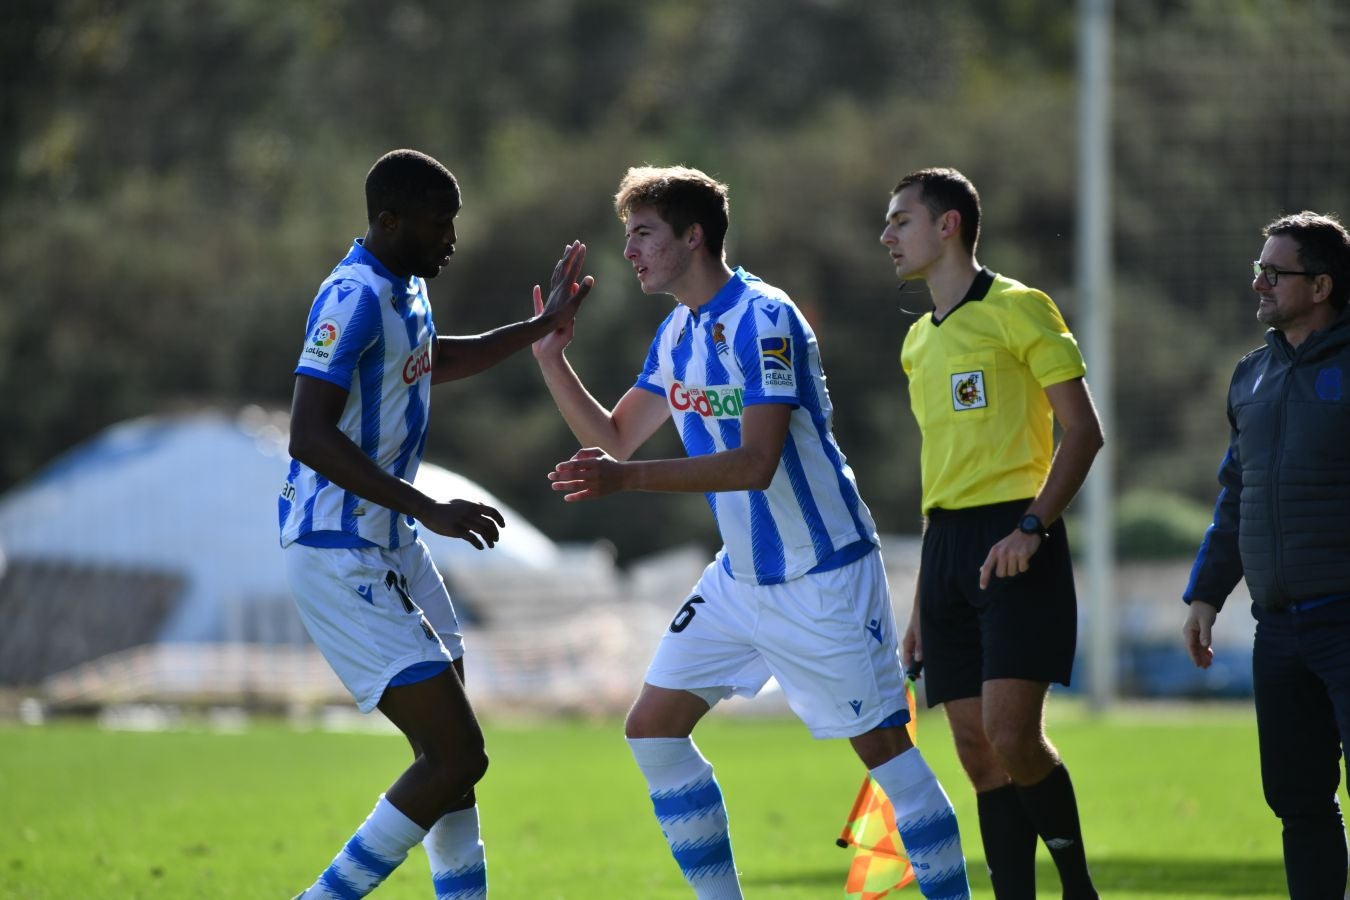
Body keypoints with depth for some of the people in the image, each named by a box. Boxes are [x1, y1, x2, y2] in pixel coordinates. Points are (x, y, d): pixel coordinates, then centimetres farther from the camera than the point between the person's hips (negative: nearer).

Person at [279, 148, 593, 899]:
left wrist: (542, 327, 31)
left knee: (451, 758, 12)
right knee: (456, 756, -13)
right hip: (340, 556, -10)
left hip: (395, 547, 10)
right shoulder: (355, 298, -20)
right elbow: (309, 435, -29)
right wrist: (429, 510, -31)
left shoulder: (406, 288, 11)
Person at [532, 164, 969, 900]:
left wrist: (628, 479, -35)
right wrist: (551, 359, 2)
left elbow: (756, 463, -28)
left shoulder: (763, 321, -20)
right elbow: (615, 438, 15)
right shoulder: (678, 334, 7)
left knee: (882, 745, -6)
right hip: (741, 579, 9)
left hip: (823, 578, -9)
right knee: (651, 728, 2)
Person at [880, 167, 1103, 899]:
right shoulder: (920, 339, 19)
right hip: (946, 549, 7)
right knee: (977, 751, 1)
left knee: (1011, 733, -17)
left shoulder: (1017, 309, -3)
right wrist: (922, 600, 22)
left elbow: (1083, 431, -7)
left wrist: (1032, 527, -19)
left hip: (1014, 545, -7)